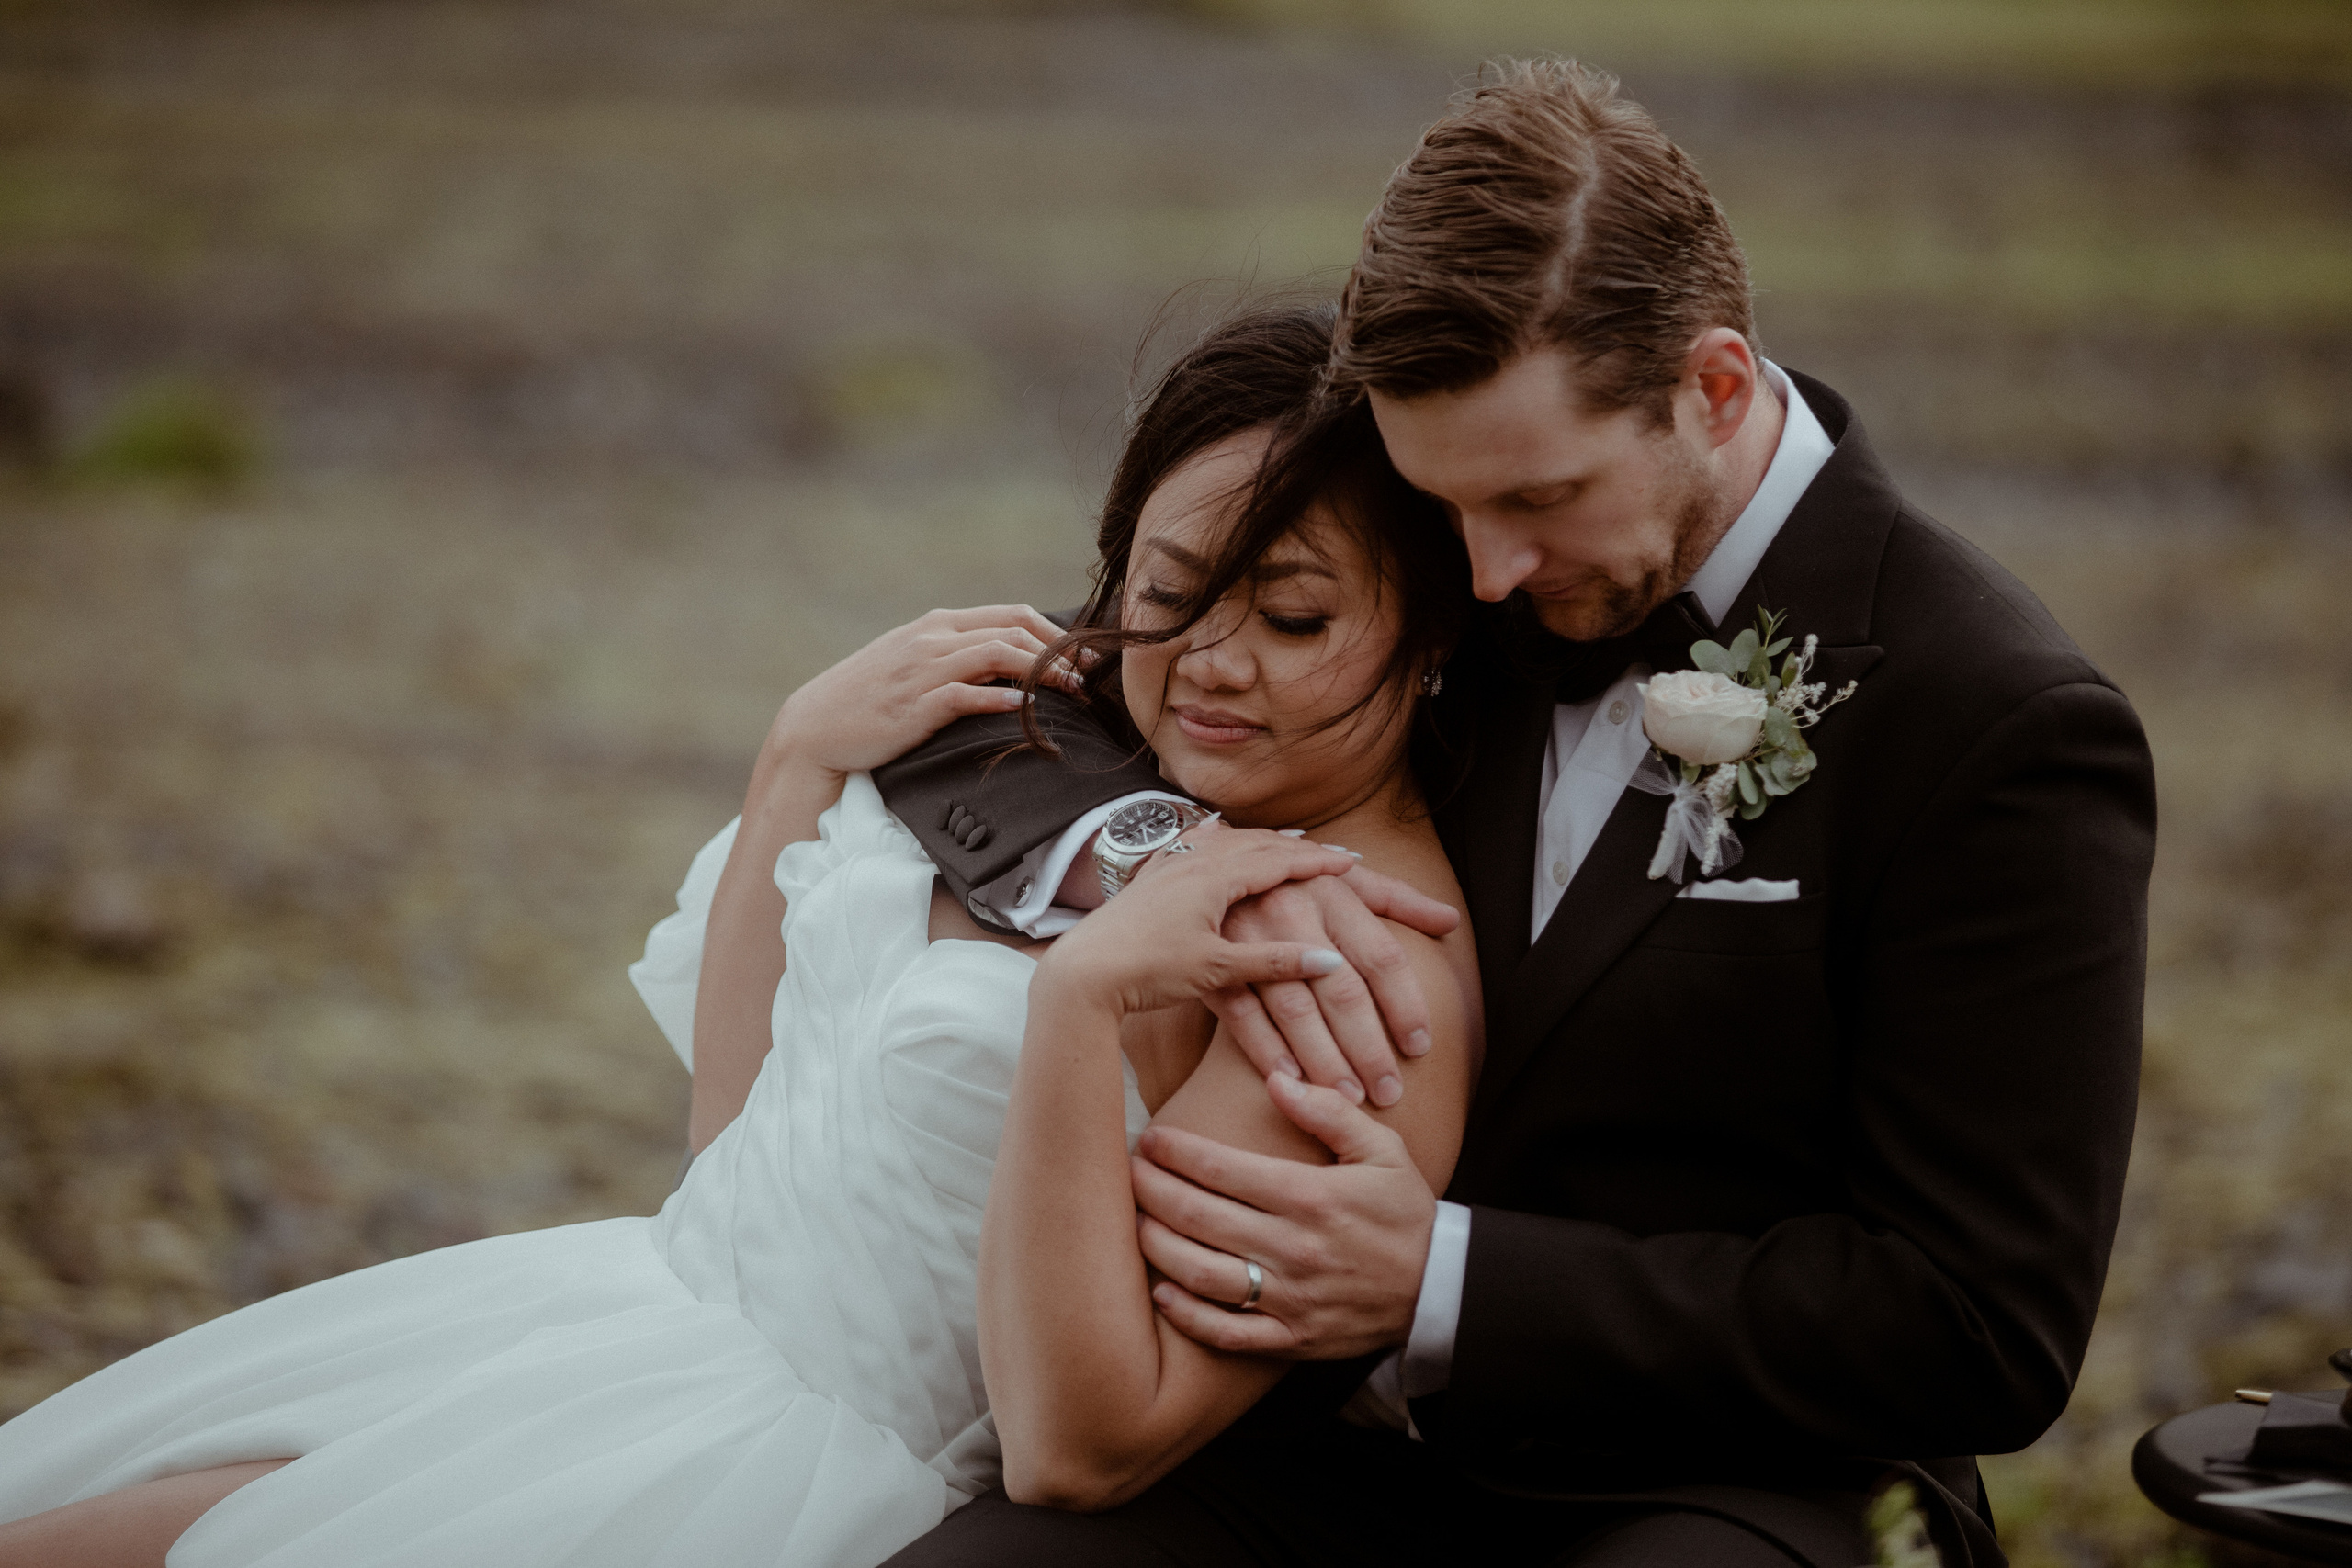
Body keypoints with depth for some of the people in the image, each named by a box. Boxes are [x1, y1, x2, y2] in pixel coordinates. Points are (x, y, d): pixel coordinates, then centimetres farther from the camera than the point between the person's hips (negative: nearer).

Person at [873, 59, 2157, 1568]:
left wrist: (1444, 1284, -19)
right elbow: (971, 718, 11)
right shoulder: (1452, 586, 5)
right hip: (1341, 1442, 4)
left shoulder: (2008, 733, -11)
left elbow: (1983, 1331, -12)